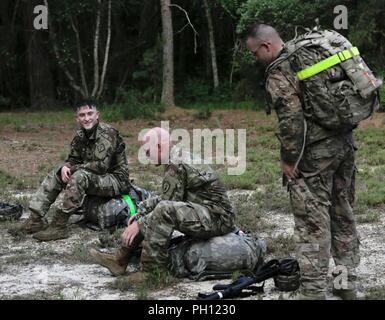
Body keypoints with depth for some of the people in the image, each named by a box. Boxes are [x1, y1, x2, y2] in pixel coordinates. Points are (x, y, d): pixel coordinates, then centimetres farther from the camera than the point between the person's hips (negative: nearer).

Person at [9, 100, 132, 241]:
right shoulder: (80, 136, 7)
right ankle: (36, 220, -4)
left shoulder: (106, 133, -20)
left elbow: (101, 165, -27)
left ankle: (59, 226, -29)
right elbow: (73, 159, 13)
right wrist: (66, 167, -12)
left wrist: (73, 169, -17)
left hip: (116, 180, -9)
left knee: (80, 176, -33)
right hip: (94, 178, 9)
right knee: (55, 175, 2)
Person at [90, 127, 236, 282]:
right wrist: (141, 210, 15)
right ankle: (121, 259, 11)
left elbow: (168, 204, -16)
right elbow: (166, 198, 23)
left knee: (164, 210, -31)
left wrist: (139, 224, -11)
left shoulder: (176, 164, -17)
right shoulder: (180, 157, 15)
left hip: (216, 217, -11)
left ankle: (153, 270, -21)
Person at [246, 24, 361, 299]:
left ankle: (313, 291, 1)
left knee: (313, 222, -3)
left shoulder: (279, 72, -13)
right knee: (343, 214, 16)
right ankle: (347, 282, 24)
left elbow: (291, 119, -22)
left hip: (314, 152, -8)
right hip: (345, 143, 9)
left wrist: (288, 160, -12)